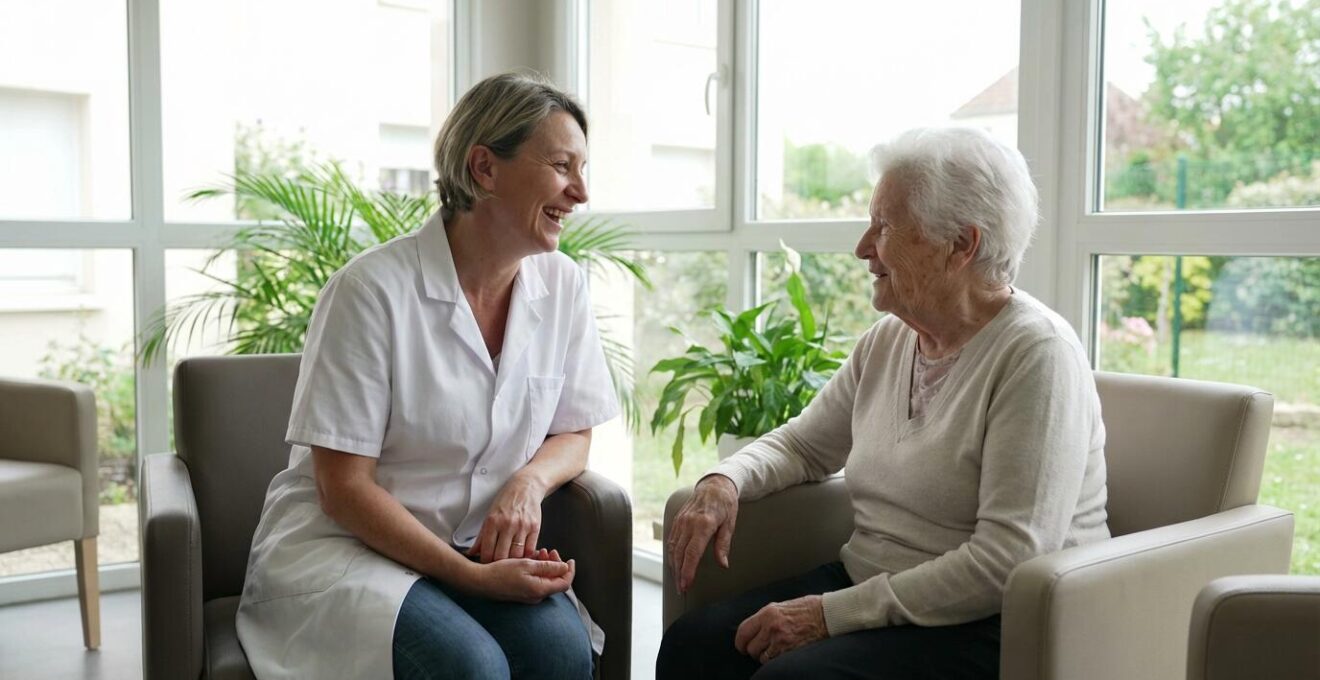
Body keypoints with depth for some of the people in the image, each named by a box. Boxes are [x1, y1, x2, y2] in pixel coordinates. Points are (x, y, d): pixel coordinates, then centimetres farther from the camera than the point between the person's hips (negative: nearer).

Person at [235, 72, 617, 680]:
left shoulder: (562, 285, -1)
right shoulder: (373, 289, -16)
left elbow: (573, 435, 11)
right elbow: (343, 488, -14)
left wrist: (530, 481, -12)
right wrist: (470, 577, -20)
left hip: (483, 548, 4)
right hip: (344, 545, -4)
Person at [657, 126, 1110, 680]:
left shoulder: (1035, 353, -17)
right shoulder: (888, 340, 8)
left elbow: (1007, 561, -23)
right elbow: (803, 443, 20)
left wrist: (831, 613, -21)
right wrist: (725, 481, -3)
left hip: (989, 627, -7)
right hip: (868, 586, 7)